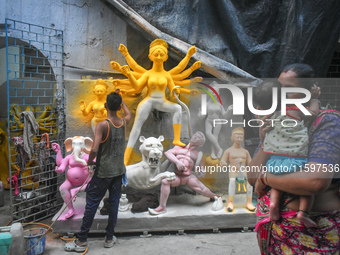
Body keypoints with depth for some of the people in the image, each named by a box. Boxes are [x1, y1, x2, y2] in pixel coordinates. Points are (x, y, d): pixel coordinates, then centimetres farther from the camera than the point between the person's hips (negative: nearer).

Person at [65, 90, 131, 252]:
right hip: (119, 171, 5)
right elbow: (129, 114, 25)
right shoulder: (123, 123, -1)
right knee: (114, 203, 12)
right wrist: (119, 98, 33)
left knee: (91, 204, 3)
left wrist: (90, 160, -6)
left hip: (103, 172, -5)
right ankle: (109, 238, 22)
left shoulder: (102, 125, -17)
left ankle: (81, 241, 11)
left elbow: (94, 149, -26)